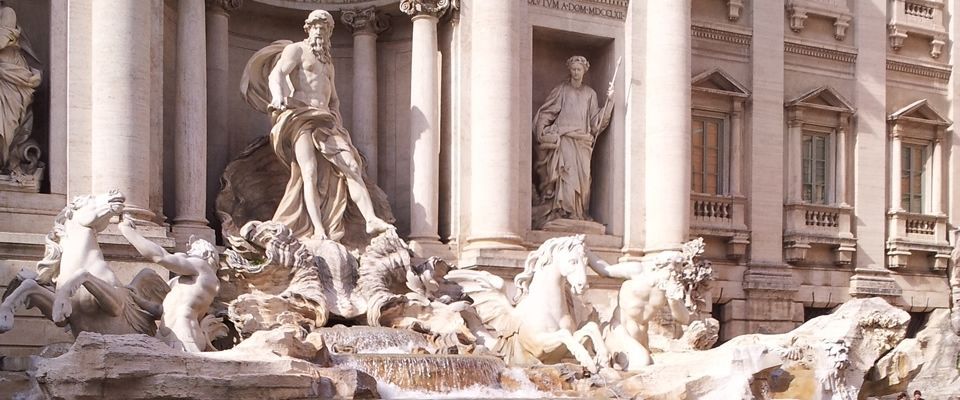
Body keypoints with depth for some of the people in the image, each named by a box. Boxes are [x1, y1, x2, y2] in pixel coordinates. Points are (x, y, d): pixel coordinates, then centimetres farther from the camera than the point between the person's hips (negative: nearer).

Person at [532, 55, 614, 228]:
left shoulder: (590, 93, 16)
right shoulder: (561, 90, 8)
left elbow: (596, 119, 9)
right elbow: (545, 113, 7)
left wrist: (608, 100, -2)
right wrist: (543, 133, -5)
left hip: (581, 142, 3)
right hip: (562, 139, -3)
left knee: (581, 178, -4)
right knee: (565, 174, -15)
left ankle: (578, 213, -2)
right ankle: (562, 212, -18)